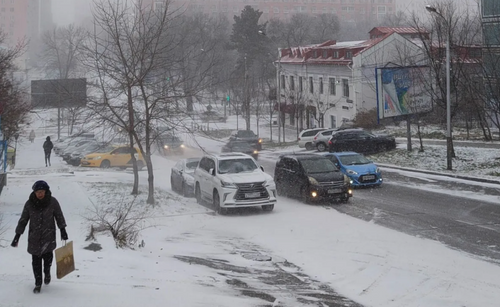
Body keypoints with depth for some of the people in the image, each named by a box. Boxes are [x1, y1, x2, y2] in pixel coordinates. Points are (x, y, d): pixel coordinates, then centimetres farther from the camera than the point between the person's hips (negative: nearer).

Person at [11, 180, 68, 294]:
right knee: (36, 260, 2)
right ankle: (38, 283, 17)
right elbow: (23, 220, 4)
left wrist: (62, 229, 2)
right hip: (34, 236, 1)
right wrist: (17, 235, 2)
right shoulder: (29, 204, -4)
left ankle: (47, 272, 22)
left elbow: (59, 216, 6)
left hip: (48, 235, -1)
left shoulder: (52, 202, -6)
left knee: (47, 255, -11)